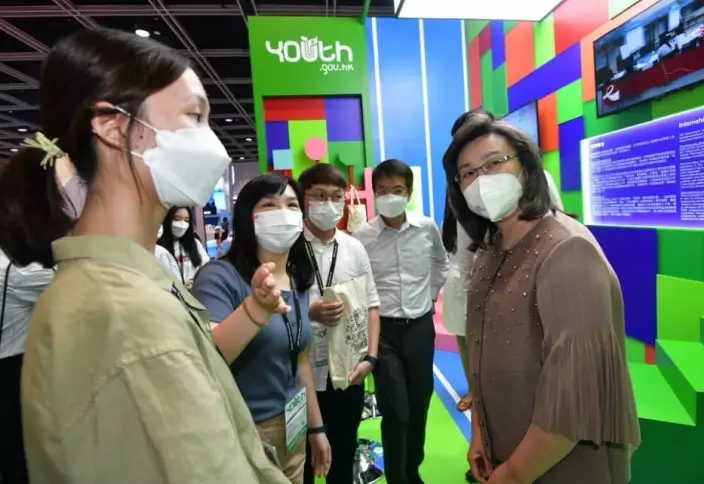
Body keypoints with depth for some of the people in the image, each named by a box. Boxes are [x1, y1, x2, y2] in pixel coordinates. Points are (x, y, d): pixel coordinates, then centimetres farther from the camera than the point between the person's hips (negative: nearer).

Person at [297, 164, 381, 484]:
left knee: (344, 456, 23)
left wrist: (370, 357, -3)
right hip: (302, 374, -3)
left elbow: (371, 305, 5)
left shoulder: (354, 248, 1)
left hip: (349, 372, 3)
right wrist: (310, 313, -24)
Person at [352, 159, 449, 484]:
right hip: (383, 329, -3)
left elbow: (441, 264, 17)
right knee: (394, 410, 1)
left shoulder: (428, 228, -2)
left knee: (419, 404, 16)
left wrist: (431, 296, 11)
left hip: (420, 326, 3)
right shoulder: (362, 236, -10)